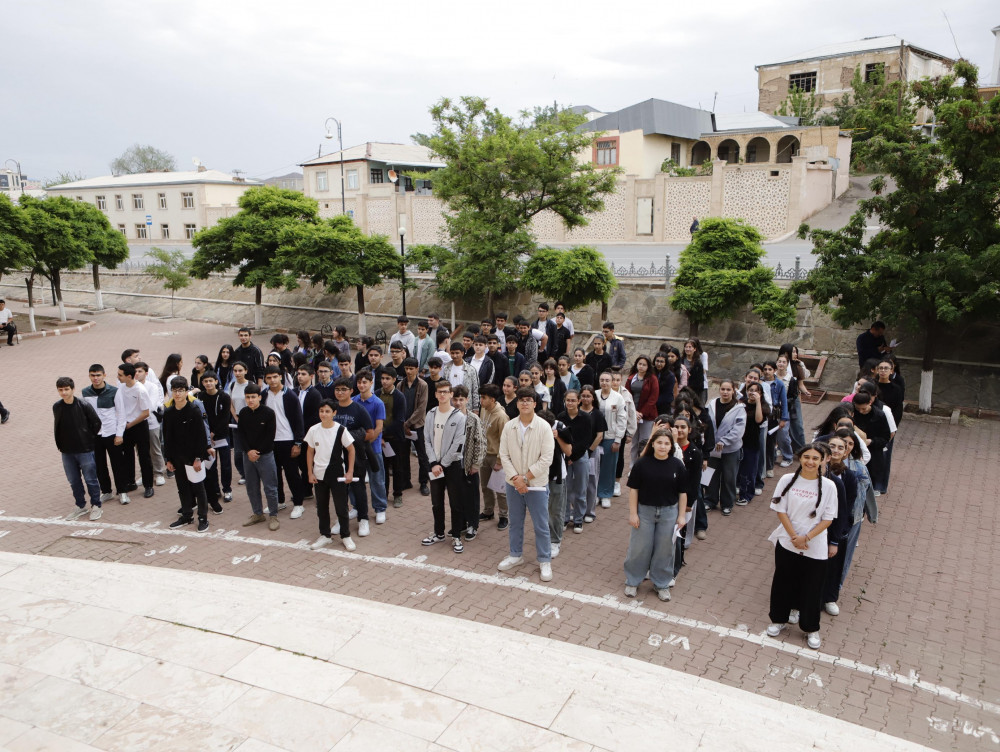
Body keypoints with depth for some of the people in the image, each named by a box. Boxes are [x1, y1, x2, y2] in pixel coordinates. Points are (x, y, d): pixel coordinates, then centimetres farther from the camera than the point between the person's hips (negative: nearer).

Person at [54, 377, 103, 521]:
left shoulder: (83, 405, -14)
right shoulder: (57, 407, -1)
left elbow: (96, 423, -4)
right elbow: (56, 427, 13)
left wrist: (89, 438, 1)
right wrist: (59, 444, 10)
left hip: (85, 450, -4)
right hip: (67, 452, 4)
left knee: (90, 480, 4)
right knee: (74, 481, 14)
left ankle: (96, 506, 18)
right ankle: (81, 507, 28)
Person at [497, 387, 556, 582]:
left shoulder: (544, 427, -12)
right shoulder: (509, 426, -2)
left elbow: (546, 459, -14)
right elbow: (504, 455, -2)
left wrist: (526, 478, -15)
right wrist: (515, 478, -12)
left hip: (536, 485, -3)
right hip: (513, 484, 3)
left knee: (541, 526, 5)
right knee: (515, 523, 17)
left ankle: (545, 561, 20)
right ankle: (516, 555, 35)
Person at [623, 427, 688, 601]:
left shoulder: (677, 465, -6)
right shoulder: (642, 463, -10)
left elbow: (682, 492, 1)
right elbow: (633, 489, -5)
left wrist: (681, 515, 1)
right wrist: (633, 513, -6)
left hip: (668, 513, 1)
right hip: (644, 511, -1)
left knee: (664, 550, 12)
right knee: (639, 548, 8)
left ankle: (661, 584, 28)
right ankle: (632, 582, 25)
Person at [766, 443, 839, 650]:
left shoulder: (828, 486, -9)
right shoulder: (787, 480, -7)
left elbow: (828, 519, -7)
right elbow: (781, 511, -5)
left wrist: (806, 537, -15)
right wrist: (794, 537, -12)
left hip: (815, 549, -1)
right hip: (787, 543, 1)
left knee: (812, 589, 10)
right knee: (783, 583, 14)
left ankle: (811, 629, 30)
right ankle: (779, 619, 36)